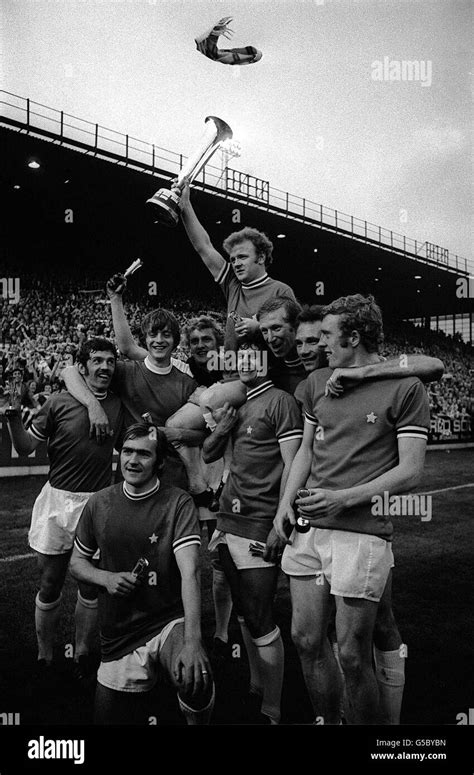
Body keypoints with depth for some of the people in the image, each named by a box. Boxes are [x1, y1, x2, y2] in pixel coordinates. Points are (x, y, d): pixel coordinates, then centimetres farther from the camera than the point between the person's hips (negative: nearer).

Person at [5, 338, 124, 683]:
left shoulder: (119, 405, 1)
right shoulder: (59, 403, -6)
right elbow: (25, 448, -2)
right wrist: (14, 416, -18)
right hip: (58, 500, -2)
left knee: (92, 586, 11)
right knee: (50, 586, 9)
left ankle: (83, 652, 31)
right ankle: (45, 656, 29)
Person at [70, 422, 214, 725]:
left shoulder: (178, 503, -12)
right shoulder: (99, 504, 1)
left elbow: (189, 572, -21)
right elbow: (78, 562, 13)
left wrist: (192, 641, -32)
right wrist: (107, 579, -9)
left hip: (170, 622, -4)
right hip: (119, 639, 4)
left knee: (195, 680, -32)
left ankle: (198, 722, 1)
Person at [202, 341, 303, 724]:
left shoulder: (281, 402, -9)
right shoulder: (235, 401, 13)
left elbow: (292, 466, -13)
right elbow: (208, 455, 19)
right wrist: (221, 429, -2)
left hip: (260, 526, -7)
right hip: (229, 520, 7)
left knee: (261, 622, -1)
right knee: (244, 614, 18)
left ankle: (271, 711, 15)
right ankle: (255, 687, 36)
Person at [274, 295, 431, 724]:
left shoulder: (406, 388, -5)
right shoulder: (318, 381, 12)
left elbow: (410, 471, -8)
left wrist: (343, 498, -16)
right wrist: (286, 503, 6)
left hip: (363, 533, -5)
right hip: (308, 527, 6)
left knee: (352, 654, 2)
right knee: (306, 639, 12)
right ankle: (327, 721, 36)